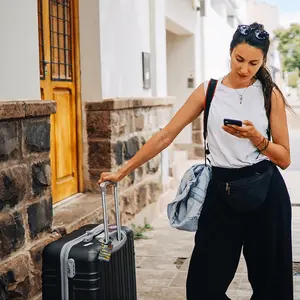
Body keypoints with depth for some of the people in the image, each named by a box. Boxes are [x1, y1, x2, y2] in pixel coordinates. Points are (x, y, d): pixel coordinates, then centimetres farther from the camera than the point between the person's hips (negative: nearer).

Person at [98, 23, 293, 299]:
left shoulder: (270, 94, -1)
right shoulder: (208, 91, 1)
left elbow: (284, 158, 1)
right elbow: (165, 136, 0)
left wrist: (256, 138, -19)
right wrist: (122, 171, -2)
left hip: (265, 193, 0)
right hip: (222, 191, 1)